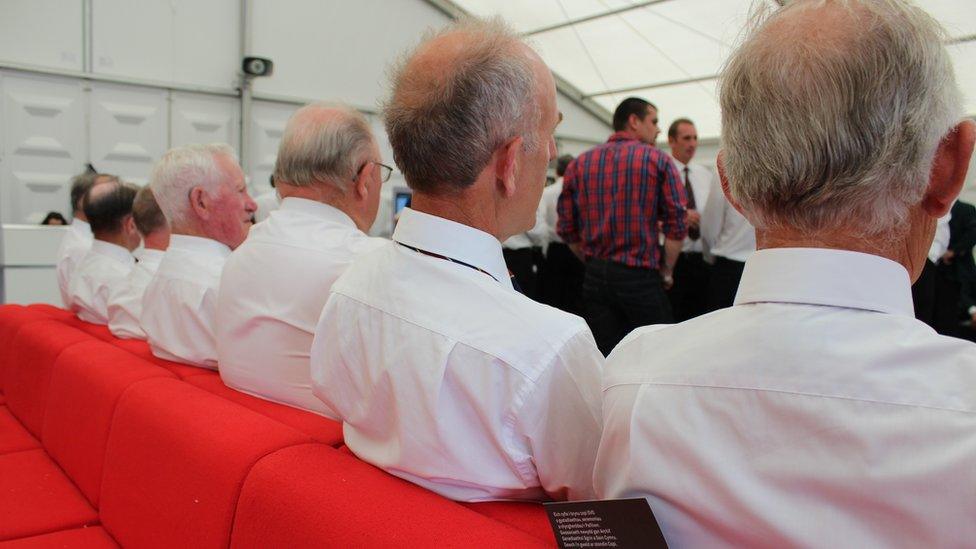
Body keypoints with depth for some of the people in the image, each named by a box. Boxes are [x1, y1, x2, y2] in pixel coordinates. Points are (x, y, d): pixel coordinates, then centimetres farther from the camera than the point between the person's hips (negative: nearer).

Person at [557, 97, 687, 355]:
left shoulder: (578, 164, 7)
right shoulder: (658, 160, -2)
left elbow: (567, 229, 5)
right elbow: (677, 225, -7)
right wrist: (666, 271, 5)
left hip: (595, 277, 4)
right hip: (641, 277, -3)